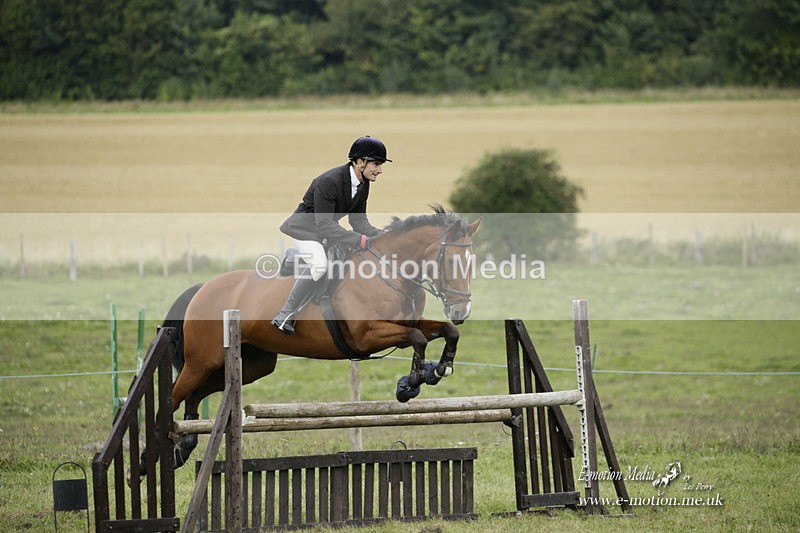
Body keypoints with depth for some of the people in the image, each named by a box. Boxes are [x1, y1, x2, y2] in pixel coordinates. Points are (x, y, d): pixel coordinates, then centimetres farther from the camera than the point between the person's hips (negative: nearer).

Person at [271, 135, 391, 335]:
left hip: (328, 228, 9)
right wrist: (362, 241, -41)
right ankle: (284, 316, -23)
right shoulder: (329, 181, -31)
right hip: (306, 226, -9)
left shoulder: (363, 183, -5)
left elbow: (358, 220, 0)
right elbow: (325, 227, -35)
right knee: (319, 264, -30)